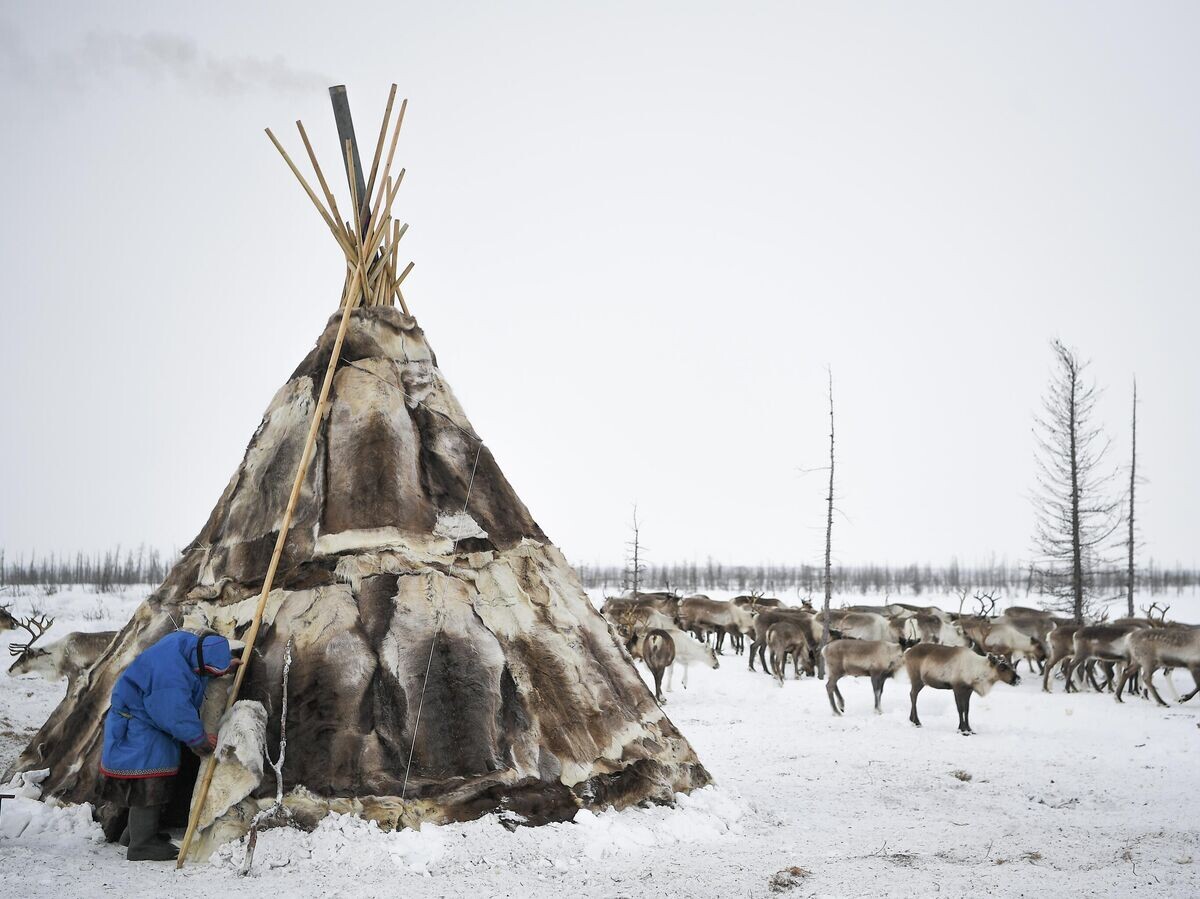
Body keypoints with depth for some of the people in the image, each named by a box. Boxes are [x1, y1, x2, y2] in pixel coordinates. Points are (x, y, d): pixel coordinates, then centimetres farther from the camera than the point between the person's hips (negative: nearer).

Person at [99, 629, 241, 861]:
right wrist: (200, 739, -17)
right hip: (136, 727, -11)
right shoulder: (169, 674, -35)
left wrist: (223, 667, 9)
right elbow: (177, 716, -30)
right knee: (148, 782, -11)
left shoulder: (185, 642, -6)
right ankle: (142, 844, -6)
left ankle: (136, 832, 29)